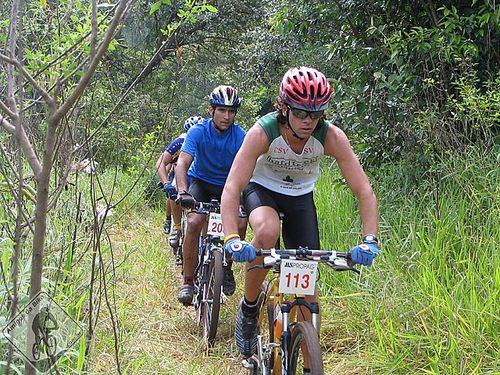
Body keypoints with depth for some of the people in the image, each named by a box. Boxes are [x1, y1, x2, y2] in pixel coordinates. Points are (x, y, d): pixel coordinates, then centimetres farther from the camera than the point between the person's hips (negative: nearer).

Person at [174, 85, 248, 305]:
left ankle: (227, 268, 5)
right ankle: (187, 282, -14)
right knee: (194, 223, -25)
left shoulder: (241, 137, -18)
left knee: (240, 224, -22)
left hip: (227, 186, 1)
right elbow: (182, 163, -31)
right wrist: (182, 192, -48)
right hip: (200, 182, -1)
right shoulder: (198, 132, -20)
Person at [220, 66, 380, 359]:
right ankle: (249, 307, -12)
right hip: (261, 189, -2)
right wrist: (232, 239, -52)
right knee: (268, 231, -37)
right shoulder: (263, 132, -33)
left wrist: (370, 240, -42)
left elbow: (365, 192, -28)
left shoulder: (331, 137, -28)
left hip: (300, 196, 2)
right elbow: (232, 188, -38)